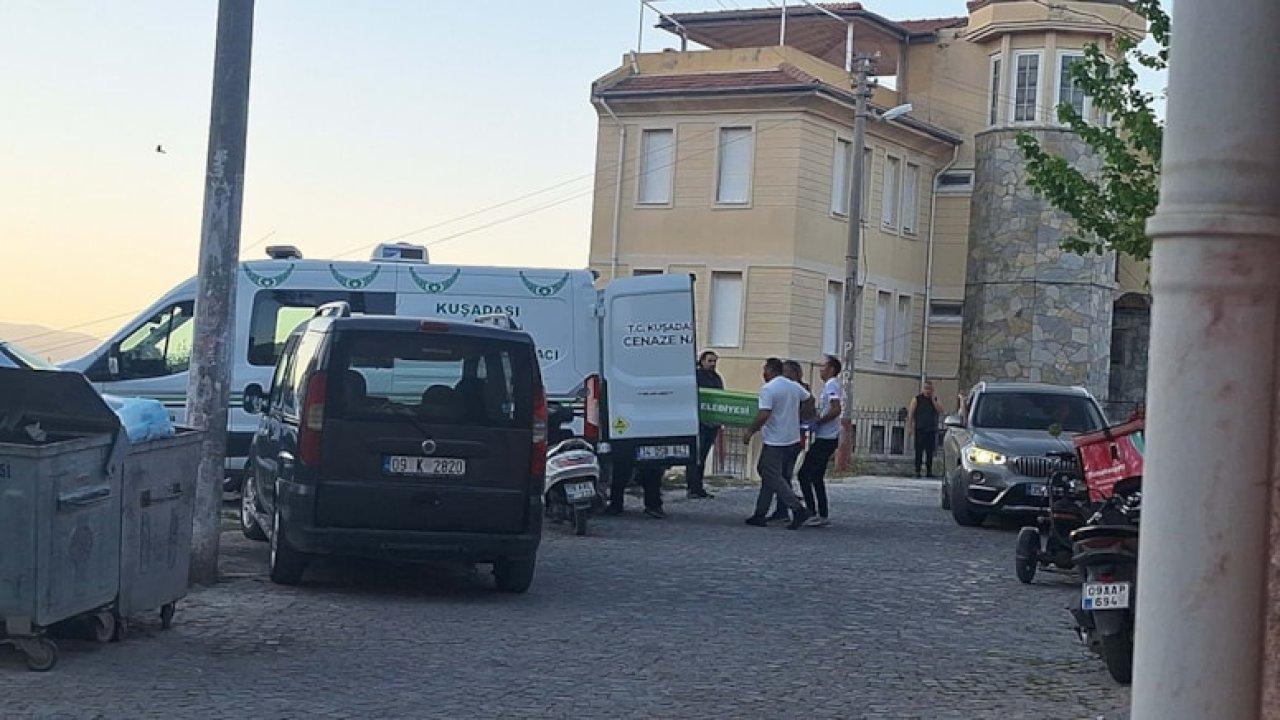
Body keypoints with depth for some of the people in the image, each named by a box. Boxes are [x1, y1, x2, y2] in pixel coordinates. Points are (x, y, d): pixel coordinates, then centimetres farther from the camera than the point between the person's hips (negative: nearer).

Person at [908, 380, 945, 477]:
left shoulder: (935, 400, 14)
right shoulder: (917, 399, 6)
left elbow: (940, 410, -3)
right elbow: (911, 414, 3)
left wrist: (932, 399, -4)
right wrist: (910, 426, -6)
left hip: (932, 430, 3)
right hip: (920, 430, -3)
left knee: (930, 452, 3)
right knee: (919, 451, -6)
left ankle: (929, 471, 7)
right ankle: (917, 471, -4)